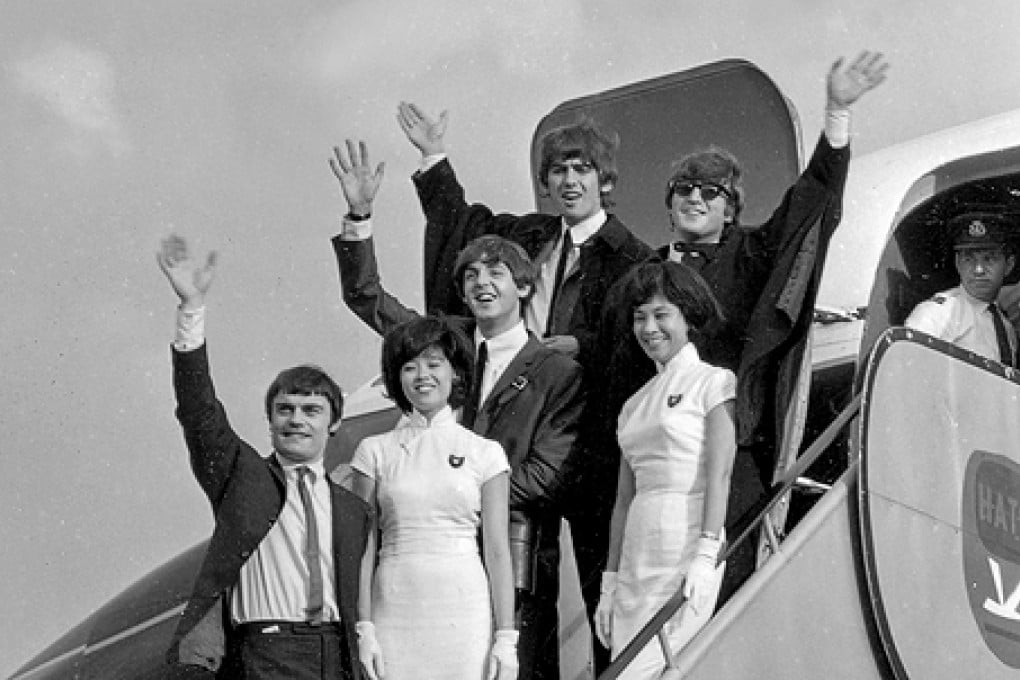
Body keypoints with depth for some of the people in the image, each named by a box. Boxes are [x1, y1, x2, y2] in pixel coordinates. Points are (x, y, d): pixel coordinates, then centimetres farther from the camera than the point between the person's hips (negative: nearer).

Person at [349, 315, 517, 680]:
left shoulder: (484, 453, 6)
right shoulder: (375, 451, 7)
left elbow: (497, 552, 4)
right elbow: (363, 548, 5)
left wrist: (506, 638, -2)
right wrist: (364, 629, -3)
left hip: (465, 617, 0)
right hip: (395, 616, 0)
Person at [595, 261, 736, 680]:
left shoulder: (714, 382, 2)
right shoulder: (635, 405, 20)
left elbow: (719, 475, -8)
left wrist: (706, 557, -20)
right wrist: (609, 582, 12)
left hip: (687, 546, -6)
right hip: (637, 558, 6)